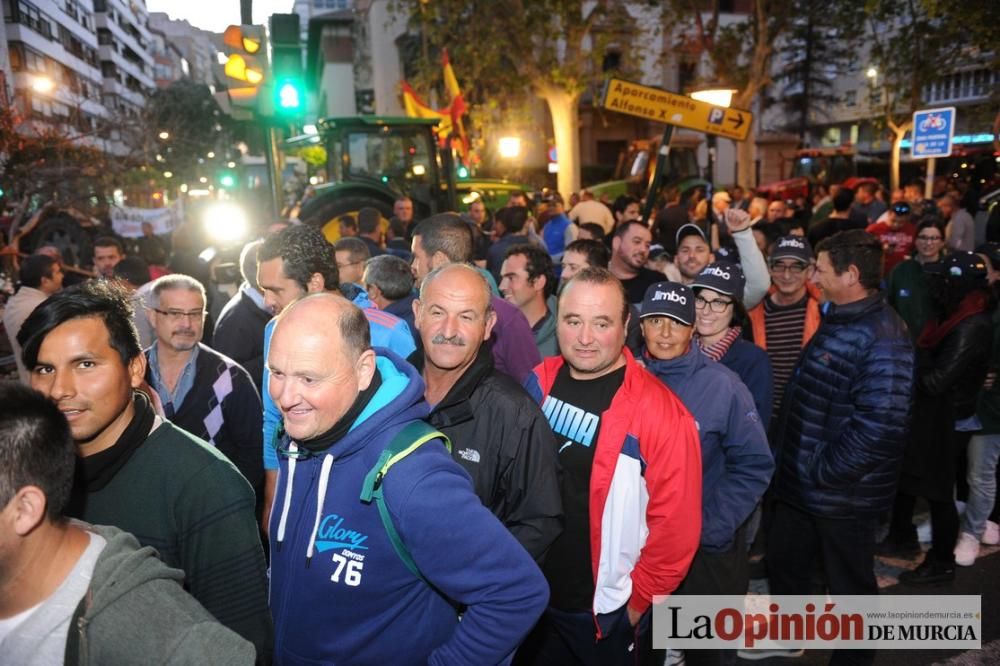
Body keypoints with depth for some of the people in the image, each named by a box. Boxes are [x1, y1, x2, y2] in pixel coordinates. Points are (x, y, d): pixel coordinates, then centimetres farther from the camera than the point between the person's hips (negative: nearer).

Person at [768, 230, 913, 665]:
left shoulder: (883, 338, -22)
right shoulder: (836, 321, 9)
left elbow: (879, 427, -29)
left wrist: (823, 473, -21)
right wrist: (787, 458, 11)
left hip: (842, 495, -9)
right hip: (799, 485, 9)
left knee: (849, 586, 13)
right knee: (784, 564, 23)